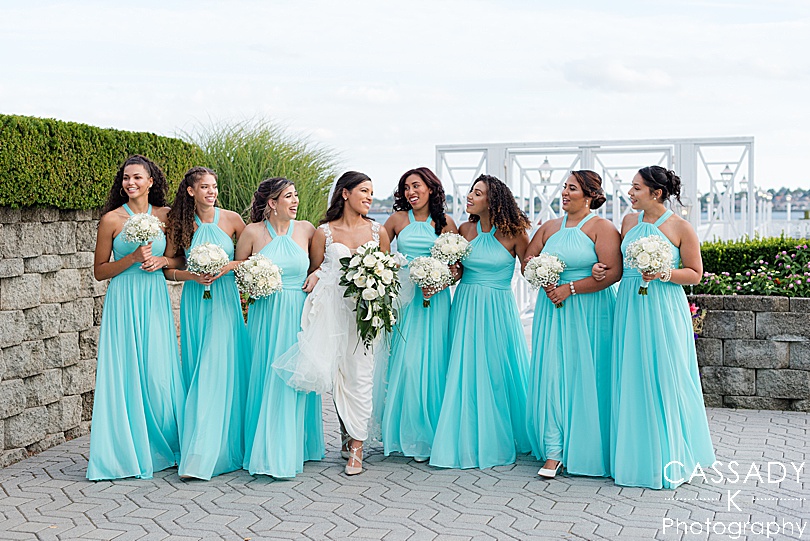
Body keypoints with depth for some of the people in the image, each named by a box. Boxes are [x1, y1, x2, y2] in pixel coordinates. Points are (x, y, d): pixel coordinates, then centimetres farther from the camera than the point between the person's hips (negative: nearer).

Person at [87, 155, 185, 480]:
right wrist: (132, 258, -12)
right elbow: (100, 270, 2)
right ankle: (128, 451, 7)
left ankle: (163, 447, 16)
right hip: (123, 302, -2)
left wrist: (162, 260, -4)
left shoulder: (166, 216, 6)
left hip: (155, 301, 2)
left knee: (159, 373, 1)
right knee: (125, 373, -3)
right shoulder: (112, 219, -1)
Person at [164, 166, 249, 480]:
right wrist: (191, 275, -11)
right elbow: (169, 268, 8)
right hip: (195, 304, 2)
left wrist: (230, 266, -11)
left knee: (219, 372, -9)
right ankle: (199, 449, 12)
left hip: (225, 303, -1)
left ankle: (201, 457, -8)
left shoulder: (231, 219, 0)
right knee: (198, 374, 4)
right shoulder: (181, 225, 3)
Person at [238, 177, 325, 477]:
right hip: (266, 315, -1)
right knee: (266, 381, -2)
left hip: (298, 314, 1)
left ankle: (293, 449, 13)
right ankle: (267, 450, 8)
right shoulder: (253, 232, -1)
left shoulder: (306, 229, 4)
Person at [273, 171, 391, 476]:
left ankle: (356, 446, -4)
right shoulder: (324, 232, 6)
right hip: (332, 310, 0)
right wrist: (315, 277, -9)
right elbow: (313, 273, 13)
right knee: (337, 373, -1)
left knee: (359, 375, -7)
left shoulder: (378, 232, 10)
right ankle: (348, 436, 17)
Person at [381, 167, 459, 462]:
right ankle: (407, 434, 7)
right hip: (404, 297, 0)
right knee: (404, 361, -3)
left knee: (432, 362, -1)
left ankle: (429, 434, 9)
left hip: (435, 298, 0)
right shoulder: (397, 219, 7)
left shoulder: (445, 223, 6)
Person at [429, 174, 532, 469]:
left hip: (498, 311, -3)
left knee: (499, 374, 4)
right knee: (466, 374, 4)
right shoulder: (465, 230, 3)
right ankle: (470, 441, 17)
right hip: (466, 308, 3)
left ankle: (501, 440, 20)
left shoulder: (512, 233, -6)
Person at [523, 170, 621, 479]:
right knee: (551, 374, -2)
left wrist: (570, 288, -14)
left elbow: (613, 272, -13)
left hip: (589, 312, -4)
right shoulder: (550, 227, 14)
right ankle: (554, 451, 1)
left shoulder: (602, 227, -4)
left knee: (585, 378, -1)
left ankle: (587, 450, 14)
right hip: (552, 310, 5)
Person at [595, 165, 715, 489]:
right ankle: (636, 457, 16)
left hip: (664, 310, -5)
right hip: (630, 306, 5)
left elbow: (696, 274, -2)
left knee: (664, 381, -1)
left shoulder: (680, 228, -5)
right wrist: (604, 269, 0)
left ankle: (669, 459, 12)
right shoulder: (629, 221, 10)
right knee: (631, 381, 6)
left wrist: (664, 274, -17)